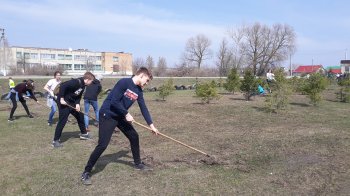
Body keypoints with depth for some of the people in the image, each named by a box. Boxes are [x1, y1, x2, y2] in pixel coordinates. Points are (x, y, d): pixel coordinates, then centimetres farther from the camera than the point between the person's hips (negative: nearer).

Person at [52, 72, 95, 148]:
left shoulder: (83, 85, 3)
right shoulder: (76, 82, -26)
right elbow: (63, 86, -33)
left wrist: (77, 104, -9)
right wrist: (61, 99, -29)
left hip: (72, 103, 10)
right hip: (64, 102, -9)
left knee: (80, 116, 16)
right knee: (62, 121, -9)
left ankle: (83, 133, 33)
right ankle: (55, 140, 1)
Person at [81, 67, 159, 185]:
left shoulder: (138, 91, 4)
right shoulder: (124, 82, -21)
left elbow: (143, 108, 8)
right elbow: (114, 101, -25)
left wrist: (151, 125, 7)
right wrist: (126, 114, -17)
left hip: (120, 117, 8)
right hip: (107, 115, -8)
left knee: (134, 136, 11)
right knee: (102, 145, -12)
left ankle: (138, 163, 30)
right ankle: (86, 172, 3)